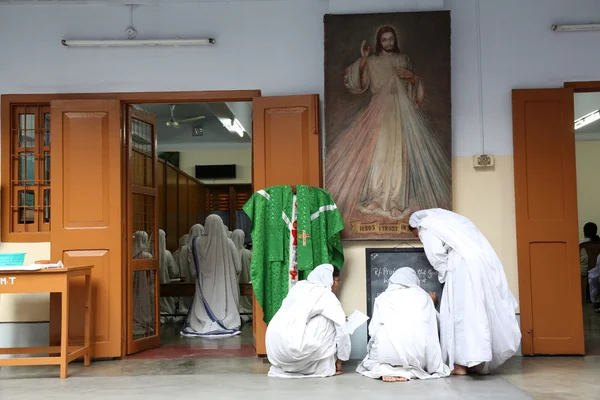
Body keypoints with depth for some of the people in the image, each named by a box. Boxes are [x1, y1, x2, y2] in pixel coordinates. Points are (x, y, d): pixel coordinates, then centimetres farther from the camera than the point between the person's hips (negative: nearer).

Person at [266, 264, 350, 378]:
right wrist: (339, 360, 11)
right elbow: (342, 330, -1)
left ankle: (285, 366, 20)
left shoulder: (300, 286, 20)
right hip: (292, 347, -7)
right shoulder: (326, 295, 2)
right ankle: (325, 367, 8)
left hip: (273, 347, 7)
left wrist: (338, 318, 39)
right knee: (328, 321, 7)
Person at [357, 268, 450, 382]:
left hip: (387, 354, 0)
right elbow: (434, 323, 30)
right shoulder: (423, 295, 16)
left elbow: (373, 330, 8)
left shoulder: (382, 297, 14)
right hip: (417, 354, 0)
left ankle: (385, 370, -3)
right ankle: (410, 372, 2)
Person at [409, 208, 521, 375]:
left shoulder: (426, 226, 10)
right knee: (481, 308, 11)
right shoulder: (447, 218, 32)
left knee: (460, 311, -3)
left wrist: (445, 276, 10)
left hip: (464, 265, -8)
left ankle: (461, 363, -2)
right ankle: (480, 361, 16)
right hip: (485, 262, 8)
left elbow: (437, 256, -3)